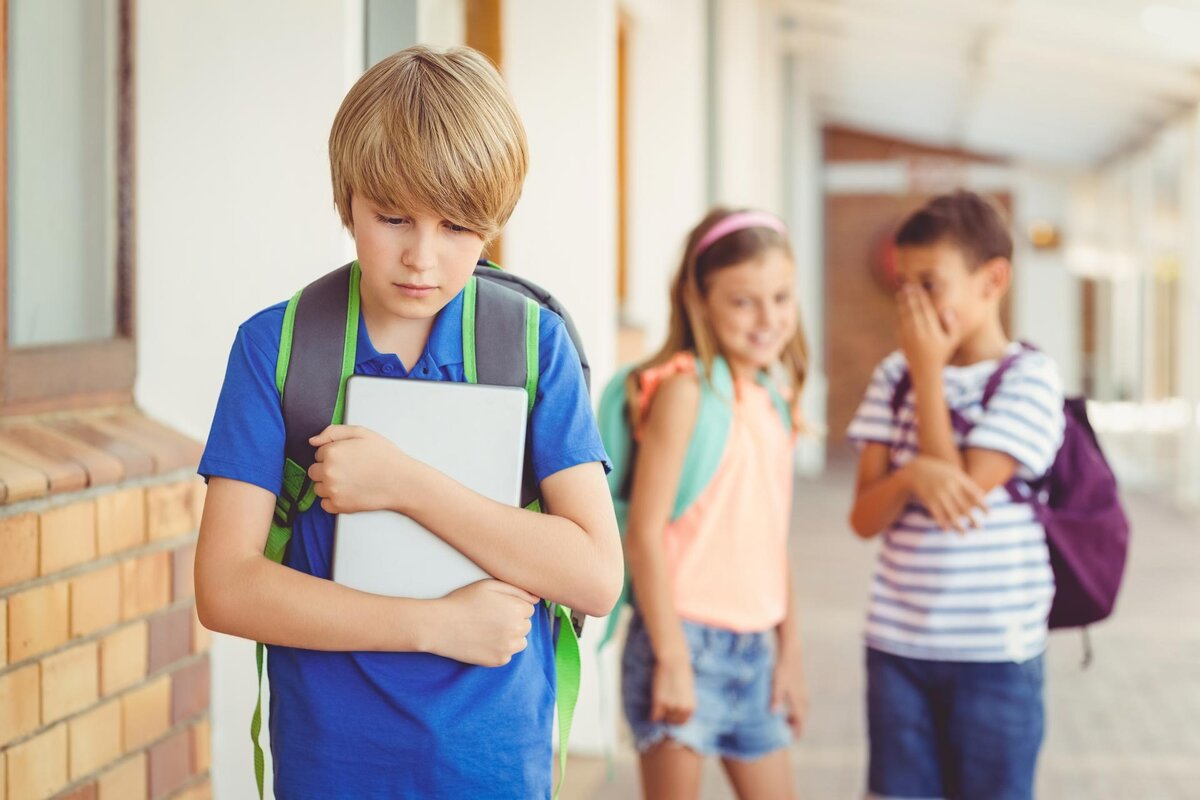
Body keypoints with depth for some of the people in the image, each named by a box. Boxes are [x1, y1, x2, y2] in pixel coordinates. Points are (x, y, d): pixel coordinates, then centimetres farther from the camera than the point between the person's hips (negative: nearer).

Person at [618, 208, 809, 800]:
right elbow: (643, 532, -15)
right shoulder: (686, 389, -11)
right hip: (686, 635, -7)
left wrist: (790, 655, 16)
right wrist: (671, 658, -18)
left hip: (755, 647, 8)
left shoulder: (773, 400, 11)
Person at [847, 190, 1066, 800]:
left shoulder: (1028, 377, -7)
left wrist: (929, 372, -11)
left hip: (995, 653, -4)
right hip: (897, 645, 4)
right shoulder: (895, 376, 5)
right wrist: (913, 476, -21)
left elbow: (963, 494, -16)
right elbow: (865, 518, 2)